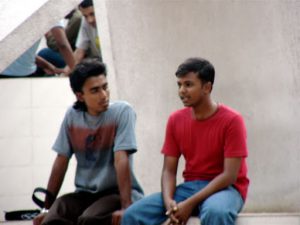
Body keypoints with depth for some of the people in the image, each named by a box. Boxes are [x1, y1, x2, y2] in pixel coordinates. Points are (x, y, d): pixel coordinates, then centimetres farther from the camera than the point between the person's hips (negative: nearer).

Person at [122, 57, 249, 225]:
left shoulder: (231, 120, -12)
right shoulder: (176, 120, 4)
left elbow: (230, 175, -16)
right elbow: (169, 170, 4)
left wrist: (191, 203, -23)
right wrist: (169, 201, -19)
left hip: (225, 188, -5)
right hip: (190, 187, 5)